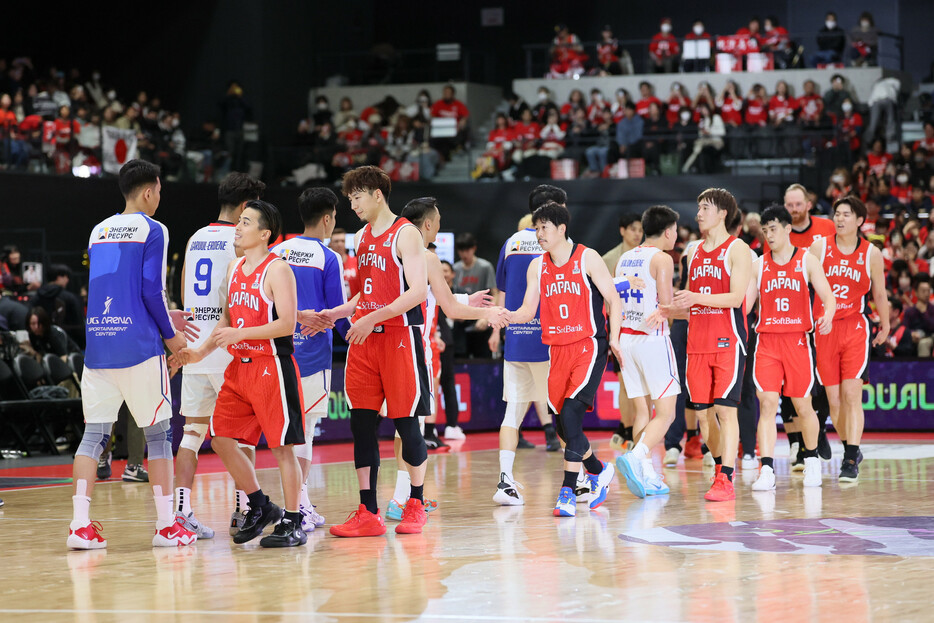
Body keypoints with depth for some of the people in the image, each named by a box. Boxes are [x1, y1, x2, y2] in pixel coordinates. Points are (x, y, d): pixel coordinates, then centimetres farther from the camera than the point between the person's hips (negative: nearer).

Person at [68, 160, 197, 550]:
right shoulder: (152, 230, -3)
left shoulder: (99, 232, 17)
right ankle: (166, 525, 5)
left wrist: (164, 318, 29)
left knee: (94, 433, 4)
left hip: (98, 343, 6)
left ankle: (81, 524, -5)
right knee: (157, 432, 4)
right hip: (138, 344, -6)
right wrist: (171, 334, 4)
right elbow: (152, 291, -10)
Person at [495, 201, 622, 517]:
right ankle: (599, 471, 31)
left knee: (570, 413, -18)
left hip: (589, 346, -5)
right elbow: (528, 310, 7)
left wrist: (614, 338, -12)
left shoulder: (587, 258, -5)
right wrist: (506, 316, -13)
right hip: (557, 349, 5)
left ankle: (568, 491, -16)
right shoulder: (537, 267, 8)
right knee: (562, 423, 5)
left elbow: (613, 299, -2)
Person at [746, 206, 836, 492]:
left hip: (798, 340, -1)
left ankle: (812, 460, 30)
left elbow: (828, 295, -4)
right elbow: (744, 302, 10)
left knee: (802, 405, 6)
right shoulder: (759, 264, 9)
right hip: (767, 341, 1)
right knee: (767, 402, -11)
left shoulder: (807, 260, 2)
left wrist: (827, 315, -26)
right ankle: (766, 471, -15)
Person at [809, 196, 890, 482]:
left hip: (855, 328, -1)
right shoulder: (819, 247, 1)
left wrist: (885, 325, 24)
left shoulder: (871, 254, 1)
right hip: (824, 329, 1)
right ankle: (851, 451, 24)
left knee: (851, 393, -14)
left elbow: (879, 292, 14)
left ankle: (851, 461, -14)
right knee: (833, 399, 4)